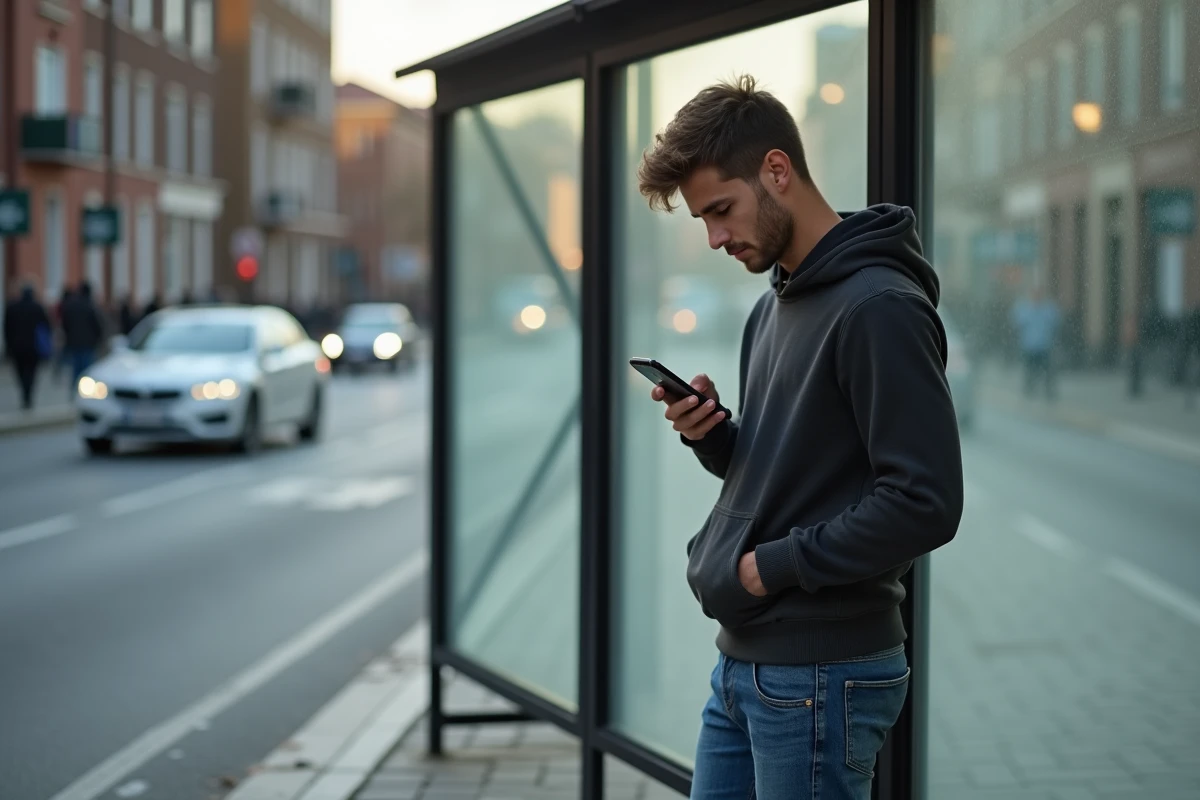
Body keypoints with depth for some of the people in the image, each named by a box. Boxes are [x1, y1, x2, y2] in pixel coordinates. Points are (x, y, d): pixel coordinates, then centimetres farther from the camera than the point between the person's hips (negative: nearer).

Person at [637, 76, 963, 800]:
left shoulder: (880, 307, -16)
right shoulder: (772, 310, 14)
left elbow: (925, 504, -22)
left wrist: (775, 563, -16)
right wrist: (709, 432, 2)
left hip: (822, 675, -9)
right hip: (744, 659, 9)